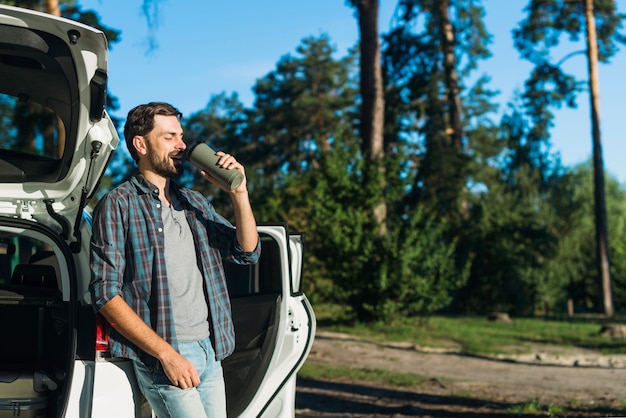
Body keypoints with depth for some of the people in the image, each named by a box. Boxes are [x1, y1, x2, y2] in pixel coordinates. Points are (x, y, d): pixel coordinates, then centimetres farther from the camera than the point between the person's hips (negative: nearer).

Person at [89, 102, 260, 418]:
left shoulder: (194, 202, 16)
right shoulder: (118, 205, -3)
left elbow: (247, 252, 12)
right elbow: (106, 294, -10)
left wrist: (238, 192, -2)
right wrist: (166, 353, -16)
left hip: (210, 350, 6)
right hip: (161, 355, -6)